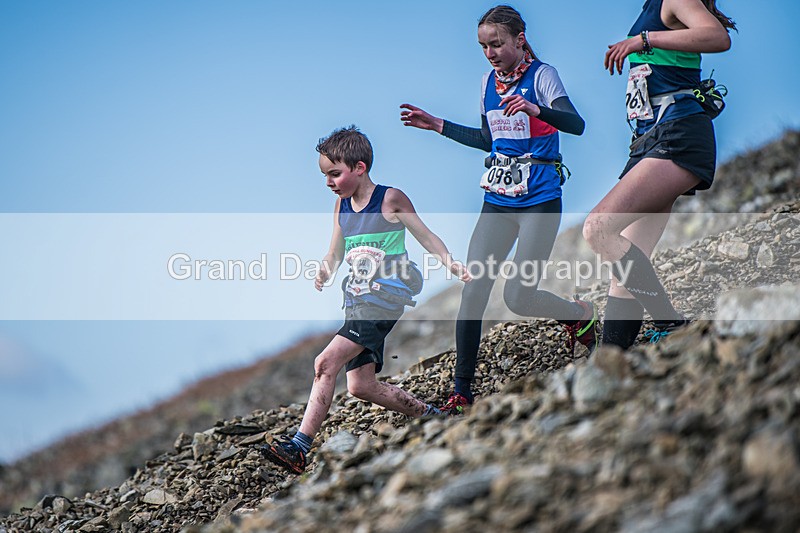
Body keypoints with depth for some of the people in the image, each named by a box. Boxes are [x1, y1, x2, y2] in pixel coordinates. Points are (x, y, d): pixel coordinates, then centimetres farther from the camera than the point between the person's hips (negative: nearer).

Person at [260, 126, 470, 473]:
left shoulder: (390, 200, -6)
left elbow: (426, 237, -2)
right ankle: (429, 415, 27)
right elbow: (335, 254, 19)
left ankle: (299, 447, -22)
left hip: (386, 297, -8)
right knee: (361, 386, 8)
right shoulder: (342, 206, 12)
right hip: (358, 303, 8)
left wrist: (452, 265, -14)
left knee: (327, 363, -21)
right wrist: (324, 273, 4)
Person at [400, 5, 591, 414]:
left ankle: (582, 314, 21)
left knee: (518, 297, -11)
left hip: (539, 200, -6)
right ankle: (462, 392, 0)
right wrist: (438, 126, 18)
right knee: (472, 291, -5)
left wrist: (536, 110, -40)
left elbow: (576, 125, -23)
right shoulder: (489, 81, 10)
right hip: (497, 200, 6)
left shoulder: (541, 75, -8)